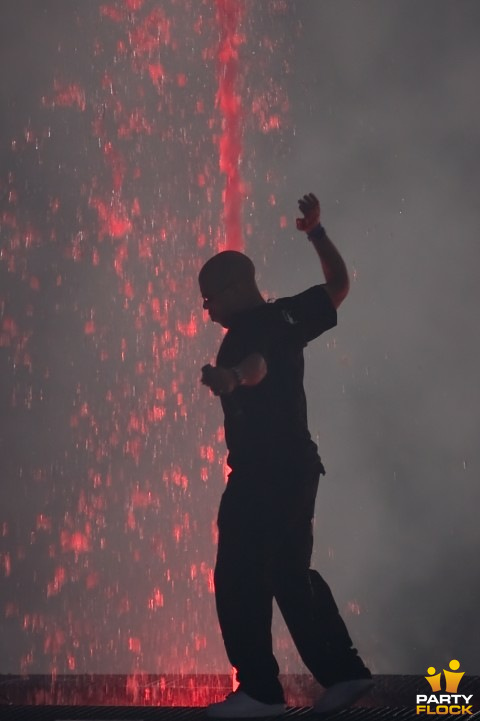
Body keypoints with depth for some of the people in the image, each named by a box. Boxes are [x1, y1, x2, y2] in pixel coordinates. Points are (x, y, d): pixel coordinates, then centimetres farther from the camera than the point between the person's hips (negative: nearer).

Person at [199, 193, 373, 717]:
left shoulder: (245, 332, -14)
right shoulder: (287, 316, 10)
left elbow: (256, 365, -38)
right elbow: (338, 286, 24)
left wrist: (230, 377, -60)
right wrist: (316, 232, 30)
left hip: (260, 473, -10)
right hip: (298, 466, 10)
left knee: (239, 581, -7)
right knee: (291, 576, 18)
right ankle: (343, 671, 18)